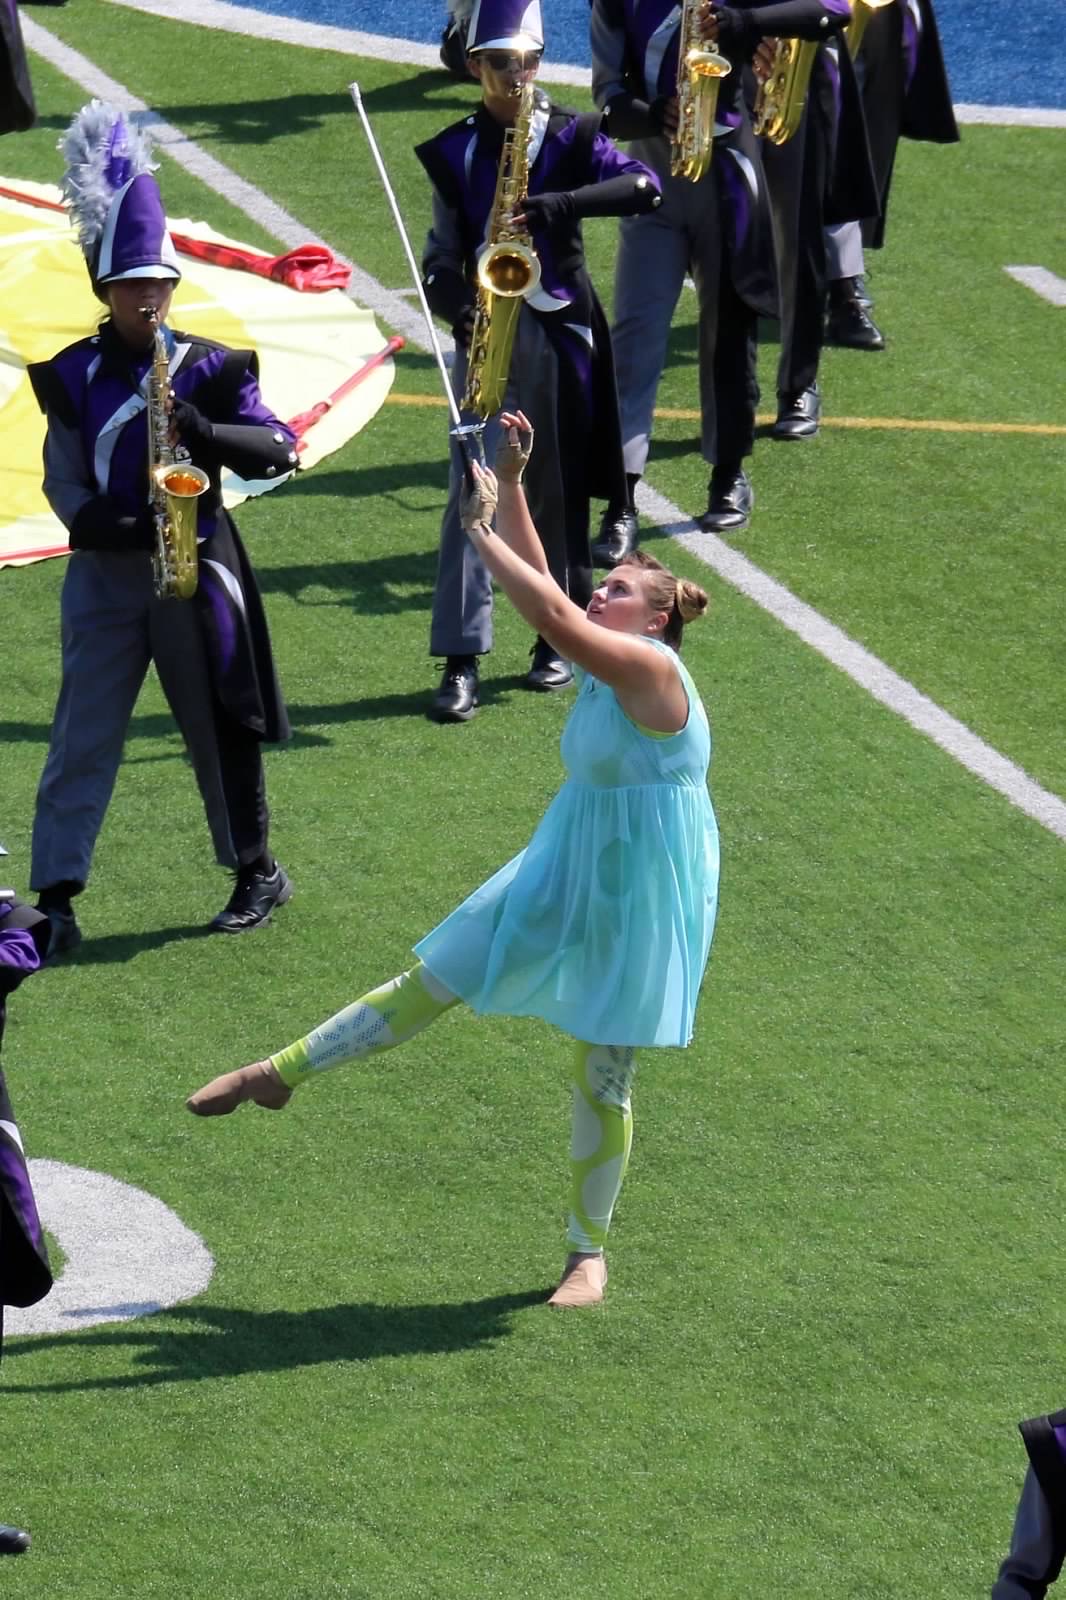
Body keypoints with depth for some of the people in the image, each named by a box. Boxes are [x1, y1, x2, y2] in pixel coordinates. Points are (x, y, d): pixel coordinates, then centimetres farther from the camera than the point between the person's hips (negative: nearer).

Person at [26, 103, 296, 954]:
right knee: (84, 734, -1)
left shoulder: (213, 368, -1)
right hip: (106, 570, 1)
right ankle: (56, 893, 0)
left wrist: (203, 433, -23)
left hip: (196, 567, 0)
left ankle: (258, 870, 26)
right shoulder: (72, 375, 1)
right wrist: (104, 525, -19)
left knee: (220, 725, 9)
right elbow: (64, 481, -1)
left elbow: (278, 449, -7)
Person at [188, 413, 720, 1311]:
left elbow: (553, 616, -32)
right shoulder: (607, 665, 5)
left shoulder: (652, 668, -20)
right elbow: (542, 592, 8)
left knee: (604, 1077, 1)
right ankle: (281, 1074, 18)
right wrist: (510, 485, -1)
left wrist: (480, 531, -27)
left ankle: (590, 1253, 14)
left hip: (640, 896, -8)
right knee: (433, 982, 11)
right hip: (568, 872, 8)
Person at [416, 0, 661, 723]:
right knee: (472, 491, -7)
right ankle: (461, 662, -9)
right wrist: (460, 309, -16)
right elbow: (441, 261, 5)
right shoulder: (455, 153, 6)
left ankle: (560, 638, 23)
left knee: (557, 489, 8)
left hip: (559, 332, 0)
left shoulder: (570, 136, 1)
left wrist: (559, 206, -27)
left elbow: (645, 187, -16)